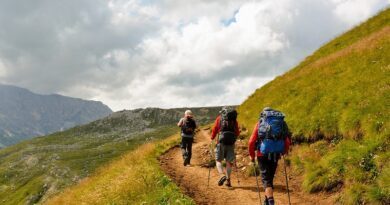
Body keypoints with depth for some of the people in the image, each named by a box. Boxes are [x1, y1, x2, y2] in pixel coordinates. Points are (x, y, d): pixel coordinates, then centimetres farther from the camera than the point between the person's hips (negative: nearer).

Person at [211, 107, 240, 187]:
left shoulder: (219, 118, 7)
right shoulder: (234, 120, 12)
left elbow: (214, 129, 3)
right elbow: (237, 133, 12)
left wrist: (212, 138, 19)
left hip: (221, 142, -2)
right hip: (231, 143, 2)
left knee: (218, 160, 7)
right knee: (229, 162, 11)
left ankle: (222, 175, -15)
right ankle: (228, 180, 11)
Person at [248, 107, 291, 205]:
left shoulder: (259, 124, 3)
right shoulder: (281, 123, 10)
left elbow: (251, 142, -5)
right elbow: (287, 142, 4)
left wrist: (252, 155, 8)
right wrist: (283, 152, 22)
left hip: (263, 155, -3)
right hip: (275, 155, 3)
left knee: (266, 179, 1)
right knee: (270, 177, 20)